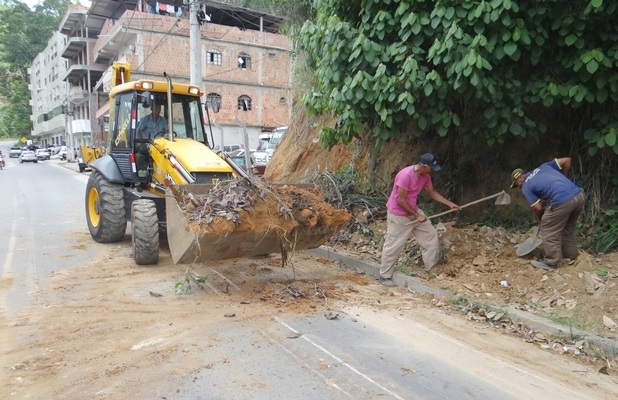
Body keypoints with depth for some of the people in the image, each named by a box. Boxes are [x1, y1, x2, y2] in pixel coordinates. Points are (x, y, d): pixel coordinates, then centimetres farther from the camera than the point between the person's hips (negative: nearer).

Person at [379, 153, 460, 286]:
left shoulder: (425, 176, -2)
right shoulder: (406, 175, -29)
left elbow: (432, 192, 13)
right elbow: (401, 201, -26)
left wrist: (450, 204, 7)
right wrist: (417, 215, -19)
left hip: (413, 211, 9)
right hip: (398, 214, -9)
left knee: (431, 235, 12)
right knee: (393, 245, -1)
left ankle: (432, 268, 26)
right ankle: (385, 276, 12)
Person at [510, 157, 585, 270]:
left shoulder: (526, 187, 7)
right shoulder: (543, 167, 24)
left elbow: (537, 208, 5)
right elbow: (567, 160, 22)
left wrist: (542, 219, 25)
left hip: (562, 201, -8)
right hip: (579, 194, 8)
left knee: (549, 232, 9)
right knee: (568, 227, 28)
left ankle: (551, 262, 17)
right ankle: (570, 254, 42)